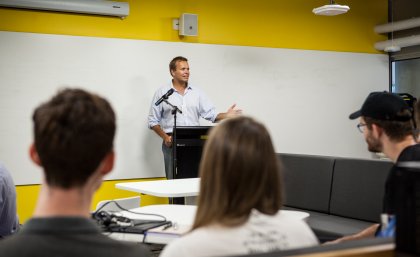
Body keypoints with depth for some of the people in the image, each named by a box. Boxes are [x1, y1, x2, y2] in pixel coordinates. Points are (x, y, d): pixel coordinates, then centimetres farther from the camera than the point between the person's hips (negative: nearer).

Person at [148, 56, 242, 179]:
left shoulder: (197, 92, 9)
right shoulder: (162, 93, 3)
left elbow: (211, 114, 4)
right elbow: (153, 121, 4)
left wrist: (226, 115, -15)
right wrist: (165, 137, -9)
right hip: (172, 142, -2)